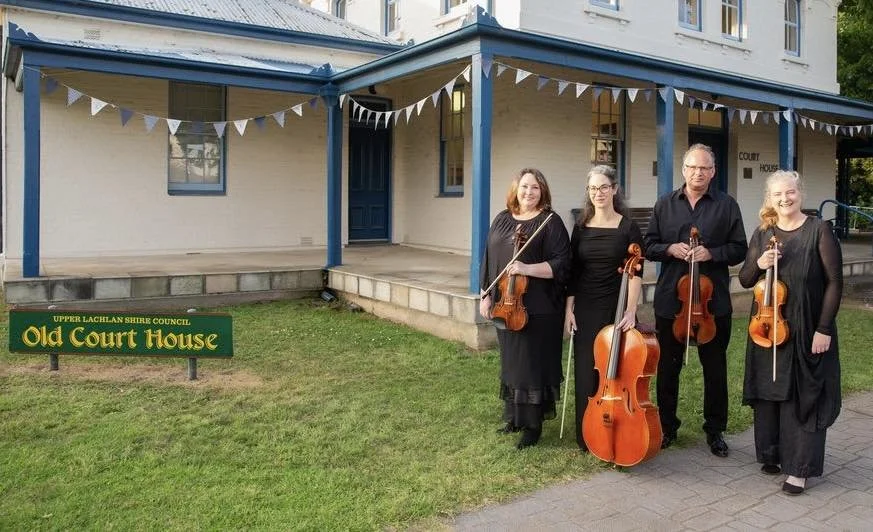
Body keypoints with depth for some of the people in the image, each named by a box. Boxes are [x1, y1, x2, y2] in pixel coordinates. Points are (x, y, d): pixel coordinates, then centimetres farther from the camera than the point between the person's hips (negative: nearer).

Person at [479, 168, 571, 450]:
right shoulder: (502, 219, 11)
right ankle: (514, 416, 28)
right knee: (511, 363, 14)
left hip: (538, 309, -5)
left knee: (532, 365, 0)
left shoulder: (550, 223, -6)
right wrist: (485, 295, 8)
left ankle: (533, 424, 12)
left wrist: (527, 268, -23)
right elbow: (489, 259, 13)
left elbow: (561, 265, -12)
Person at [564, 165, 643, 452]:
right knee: (587, 373, 7)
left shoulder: (628, 227, -4)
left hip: (617, 309, -3)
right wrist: (569, 309, 2)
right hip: (586, 309, 3)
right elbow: (573, 272, 7)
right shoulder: (581, 227, 6)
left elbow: (636, 273, -9)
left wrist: (630, 310, -18)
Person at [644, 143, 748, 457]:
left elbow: (739, 250, 1)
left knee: (715, 369, 9)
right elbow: (649, 245, 7)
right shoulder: (665, 204, 7)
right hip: (670, 299, 1)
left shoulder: (727, 205, 2)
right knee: (667, 367, 11)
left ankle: (715, 430, 25)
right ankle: (667, 427, 26)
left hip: (713, 301, -1)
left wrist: (711, 253, -16)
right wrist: (670, 249, -13)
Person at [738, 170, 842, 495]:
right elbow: (744, 280, 8)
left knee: (803, 396, 3)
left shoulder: (819, 230, -7)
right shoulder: (763, 233, 5)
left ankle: (799, 468, 13)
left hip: (807, 330, -4)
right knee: (768, 392, 12)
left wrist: (824, 329, -13)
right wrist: (758, 264, -15)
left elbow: (834, 282, -8)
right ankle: (773, 454, 29)